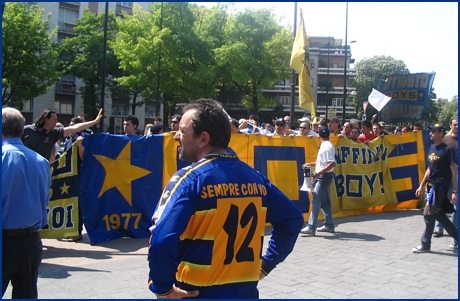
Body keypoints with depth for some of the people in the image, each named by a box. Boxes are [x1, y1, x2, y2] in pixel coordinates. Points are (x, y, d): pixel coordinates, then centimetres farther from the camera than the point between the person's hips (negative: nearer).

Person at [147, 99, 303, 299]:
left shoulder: (189, 178, -17)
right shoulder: (254, 177, 1)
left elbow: (161, 240, -28)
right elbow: (292, 219, 11)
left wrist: (162, 288, -14)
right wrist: (266, 264, 13)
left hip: (196, 294, -5)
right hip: (246, 292, 5)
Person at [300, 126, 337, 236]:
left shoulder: (327, 146, -17)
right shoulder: (327, 145, 13)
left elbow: (332, 163, -26)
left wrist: (319, 172, -29)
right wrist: (310, 164, 25)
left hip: (324, 176, -11)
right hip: (322, 177, 11)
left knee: (316, 201, -14)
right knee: (325, 202, 17)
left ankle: (311, 227, -18)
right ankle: (329, 225, 26)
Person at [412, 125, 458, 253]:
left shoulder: (447, 150, -11)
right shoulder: (431, 148, 12)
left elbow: (454, 171, -11)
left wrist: (454, 191, -15)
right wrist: (422, 186, 19)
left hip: (440, 186, -8)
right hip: (431, 185, 8)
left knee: (429, 213, -8)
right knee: (438, 214, 13)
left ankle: (425, 244, 2)